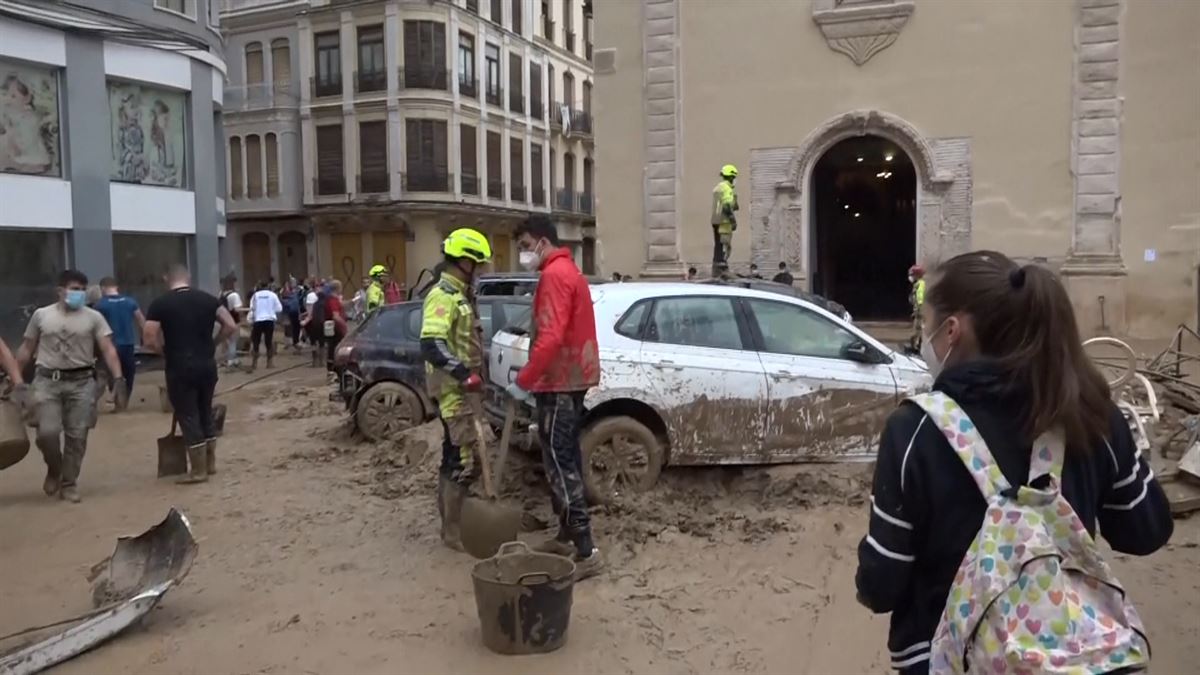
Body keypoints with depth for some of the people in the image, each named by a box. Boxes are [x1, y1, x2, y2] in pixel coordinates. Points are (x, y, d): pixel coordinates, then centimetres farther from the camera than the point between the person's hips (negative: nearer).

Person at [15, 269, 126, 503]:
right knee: (47, 432, -10)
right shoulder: (41, 315, 6)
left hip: (81, 382, 0)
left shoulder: (93, 317, 2)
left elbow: (108, 350, -5)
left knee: (77, 436, 1)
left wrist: (118, 379, -16)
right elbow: (26, 349, 13)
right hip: (48, 381, 0)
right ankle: (54, 470, 20)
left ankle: (68, 483, 17)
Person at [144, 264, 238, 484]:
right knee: (206, 413, 18)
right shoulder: (207, 298, 4)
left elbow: (150, 341, -12)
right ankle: (210, 463, 26)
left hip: (180, 368, -4)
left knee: (188, 417, 4)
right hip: (207, 365, 4)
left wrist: (166, 352, 6)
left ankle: (198, 470, 9)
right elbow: (231, 326, 0)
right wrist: (212, 344, 10)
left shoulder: (160, 304, -6)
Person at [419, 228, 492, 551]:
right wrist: (463, 372, -35)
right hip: (453, 390, -10)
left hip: (463, 388, 10)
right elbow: (431, 345, -30)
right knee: (464, 460, -8)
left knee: (455, 456, 17)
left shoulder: (461, 295, 15)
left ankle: (451, 518, 29)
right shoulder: (442, 296, -17)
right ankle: (453, 531, 1)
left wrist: (472, 374, 22)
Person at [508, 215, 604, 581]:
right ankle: (567, 536, 24)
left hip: (560, 382, -11)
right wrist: (534, 376, 18)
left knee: (559, 464, -10)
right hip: (571, 378, 11)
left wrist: (524, 381, -20)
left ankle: (585, 551, -9)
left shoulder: (554, 274, -15)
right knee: (566, 459, 15)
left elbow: (551, 337, -25)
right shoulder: (568, 270, 18)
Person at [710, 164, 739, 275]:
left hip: (715, 221, 9)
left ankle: (716, 272, 16)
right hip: (724, 221, -9)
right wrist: (733, 221, -19)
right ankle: (722, 271, -13)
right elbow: (727, 206, -21)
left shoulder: (717, 188, 17)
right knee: (726, 245, -8)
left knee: (718, 246, 13)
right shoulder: (727, 189, -12)